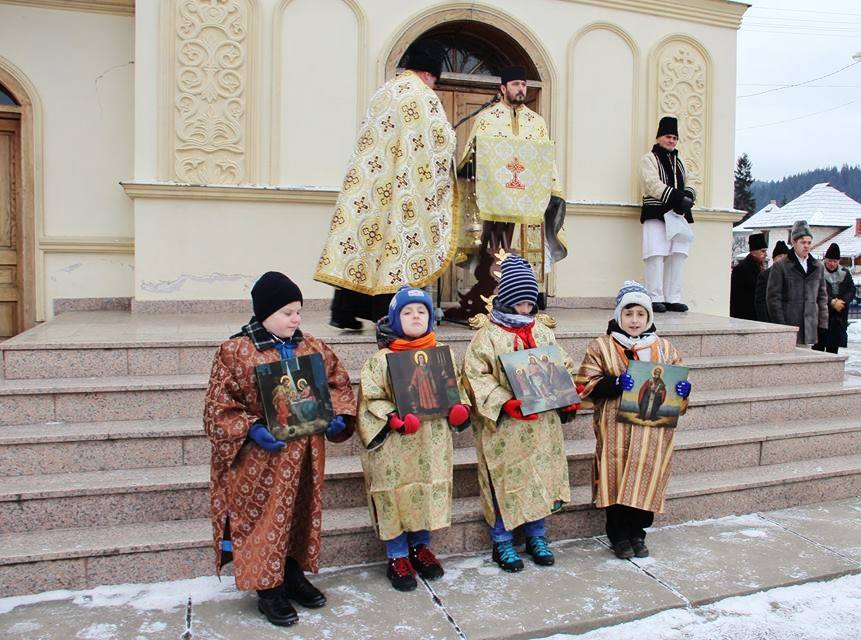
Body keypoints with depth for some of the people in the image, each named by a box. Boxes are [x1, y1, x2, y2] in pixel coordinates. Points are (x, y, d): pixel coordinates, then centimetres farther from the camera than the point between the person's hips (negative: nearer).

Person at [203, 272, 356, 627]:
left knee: (300, 513, 17)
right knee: (265, 519, 7)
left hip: (304, 454, 5)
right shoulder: (235, 352, -11)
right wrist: (252, 429, -24)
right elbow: (218, 407, -11)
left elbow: (339, 384, 12)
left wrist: (337, 416, -6)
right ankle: (268, 590, 24)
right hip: (260, 458, -5)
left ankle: (294, 575, 37)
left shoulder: (313, 347, 4)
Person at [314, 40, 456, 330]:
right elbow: (443, 139, -7)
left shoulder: (384, 92, 15)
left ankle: (344, 312, 7)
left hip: (370, 185, 6)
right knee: (394, 240, -2)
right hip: (400, 188, -6)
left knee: (360, 239, 6)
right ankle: (386, 316, 2)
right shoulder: (424, 96, -6)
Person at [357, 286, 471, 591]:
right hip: (395, 443, -4)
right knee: (396, 495, 3)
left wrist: (459, 407, -6)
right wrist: (393, 418, -23)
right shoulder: (381, 360, -7)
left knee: (430, 492, 13)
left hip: (433, 441, 4)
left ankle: (421, 546, 36)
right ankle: (397, 557, 22)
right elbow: (371, 399, -9)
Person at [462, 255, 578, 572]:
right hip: (503, 426, -5)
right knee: (504, 480, 2)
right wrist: (505, 403, -23)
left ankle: (536, 536, 29)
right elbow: (476, 377, -13)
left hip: (543, 424, 5)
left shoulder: (544, 334, 11)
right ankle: (502, 542, 19)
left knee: (542, 477, 12)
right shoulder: (488, 336, -6)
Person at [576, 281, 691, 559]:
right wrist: (616, 383, -16)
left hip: (654, 425, 2)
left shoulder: (664, 348, 17)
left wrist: (682, 389, -2)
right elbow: (586, 385, -1)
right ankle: (619, 534, 7)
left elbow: (677, 380, 21)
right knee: (617, 475, -11)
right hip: (616, 423, -2)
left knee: (646, 473, -11)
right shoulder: (601, 347, 7)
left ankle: (636, 531, 9)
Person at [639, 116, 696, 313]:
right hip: (656, 214, -7)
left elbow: (688, 185, 21)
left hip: (679, 215, 7)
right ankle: (655, 299, -8)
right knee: (656, 256, -12)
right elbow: (654, 185, -11)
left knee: (677, 256, 3)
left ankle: (673, 299, 7)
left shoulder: (678, 161, 25)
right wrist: (678, 198, -20)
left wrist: (688, 197, -4)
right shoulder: (649, 158, 3)